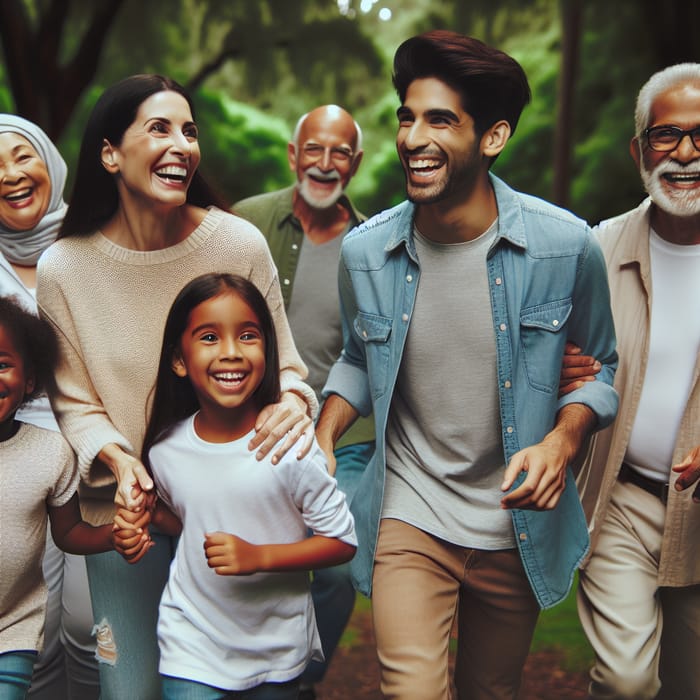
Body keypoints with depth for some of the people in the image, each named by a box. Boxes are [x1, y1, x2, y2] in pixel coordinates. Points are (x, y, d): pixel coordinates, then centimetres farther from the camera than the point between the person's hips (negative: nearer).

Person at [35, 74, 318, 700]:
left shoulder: (240, 244, -11)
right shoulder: (63, 269, -9)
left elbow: (283, 365, -1)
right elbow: (73, 402, 0)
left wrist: (292, 402, -22)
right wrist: (116, 458, -19)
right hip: (127, 508, 1)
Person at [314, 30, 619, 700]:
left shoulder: (566, 245, -14)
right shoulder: (364, 251, -8)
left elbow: (603, 365, 1)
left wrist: (563, 439, -18)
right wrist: (321, 437, -5)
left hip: (518, 525, 0)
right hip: (407, 515, 0)